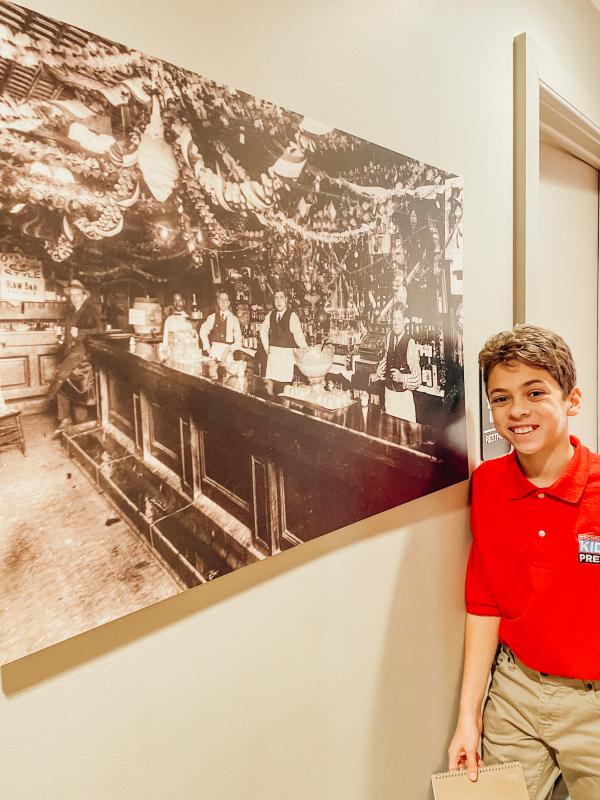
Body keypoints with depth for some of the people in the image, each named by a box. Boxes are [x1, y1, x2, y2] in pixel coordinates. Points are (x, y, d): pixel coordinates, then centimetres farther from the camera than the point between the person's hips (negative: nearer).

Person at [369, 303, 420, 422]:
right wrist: (377, 374, 12)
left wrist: (401, 377, -30)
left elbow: (417, 378, -16)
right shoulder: (389, 336, 1)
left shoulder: (410, 343, -17)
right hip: (389, 392, 6)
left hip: (404, 395, -6)